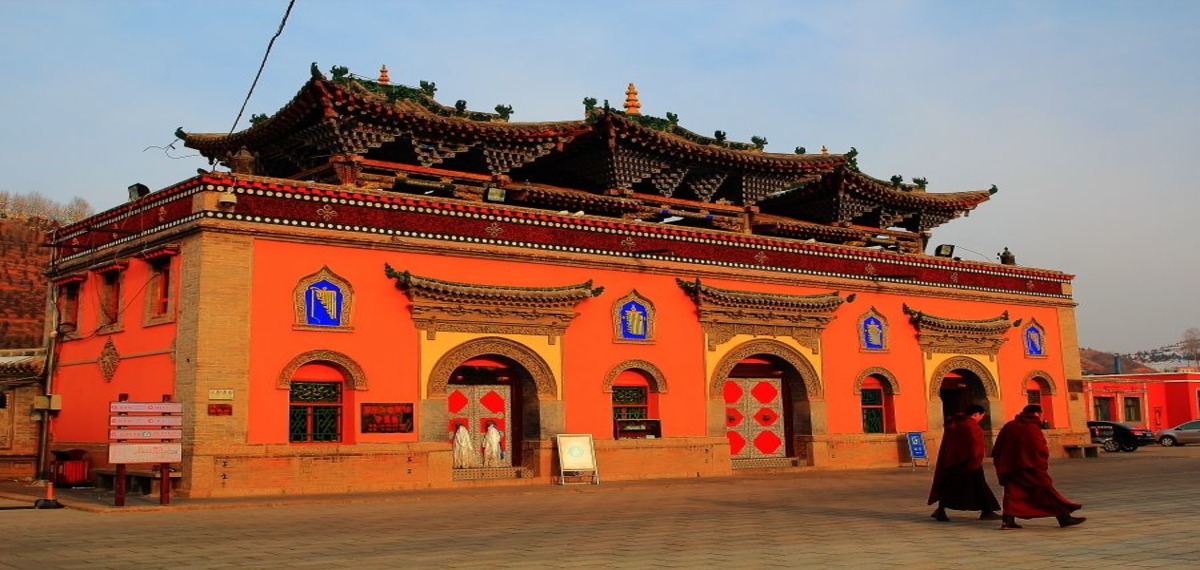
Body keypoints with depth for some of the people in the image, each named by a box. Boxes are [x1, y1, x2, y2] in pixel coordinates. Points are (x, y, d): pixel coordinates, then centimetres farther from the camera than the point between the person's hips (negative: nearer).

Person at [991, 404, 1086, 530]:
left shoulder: (1009, 427, 12)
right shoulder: (1032, 428, -8)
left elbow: (997, 449, 14)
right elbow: (1041, 450, -11)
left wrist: (1000, 465, 20)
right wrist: (1043, 465, 3)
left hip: (1009, 468, 6)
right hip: (1031, 467, -6)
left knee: (1013, 494, 7)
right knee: (1046, 490, -1)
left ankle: (1008, 520, -6)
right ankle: (1064, 517, -1)